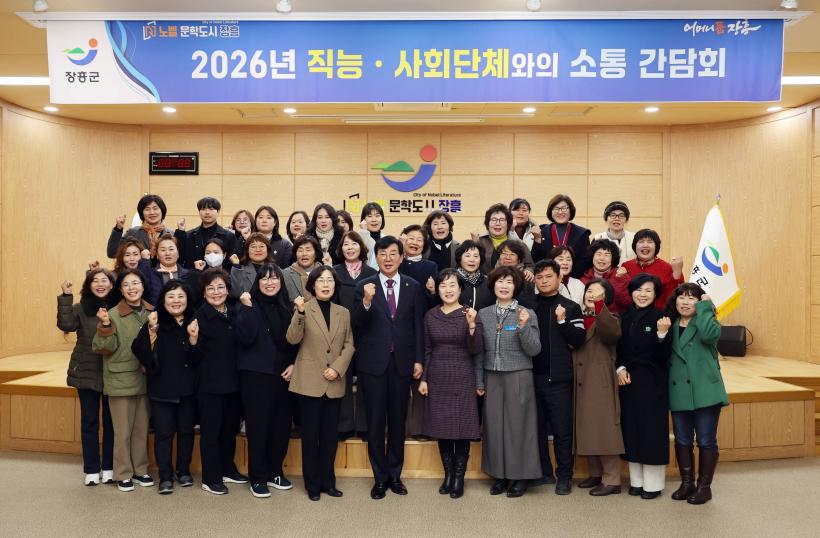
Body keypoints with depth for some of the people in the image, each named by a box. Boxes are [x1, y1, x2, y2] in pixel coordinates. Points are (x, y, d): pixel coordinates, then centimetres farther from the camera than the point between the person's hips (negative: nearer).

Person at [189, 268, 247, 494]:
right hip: (210, 384, -6)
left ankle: (228, 469, 33)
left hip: (232, 382, 6)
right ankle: (210, 478, 17)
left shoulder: (234, 315, 5)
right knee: (210, 431, 5)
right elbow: (196, 357, -10)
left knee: (230, 429, 17)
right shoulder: (200, 316, -11)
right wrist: (193, 338, -28)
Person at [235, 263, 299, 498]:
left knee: (282, 425, 8)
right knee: (258, 425, 2)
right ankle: (257, 478, 14)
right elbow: (246, 337, -17)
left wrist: (294, 364, 1)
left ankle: (275, 471, 25)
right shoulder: (250, 305, -4)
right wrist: (247, 308, -21)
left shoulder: (287, 307, 9)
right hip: (256, 374, -4)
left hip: (284, 374, 4)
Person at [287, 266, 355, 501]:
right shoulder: (304, 308, -2)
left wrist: (338, 368, -7)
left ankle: (328, 481, 23)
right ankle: (312, 484, 17)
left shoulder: (343, 312, 9)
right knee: (311, 434, 4)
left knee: (330, 434, 10)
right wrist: (300, 313, -29)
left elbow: (349, 344, 8)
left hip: (334, 383, 3)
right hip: (309, 382, -3)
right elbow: (293, 339, -14)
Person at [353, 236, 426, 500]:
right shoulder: (364, 286, -1)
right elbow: (358, 325, -10)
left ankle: (395, 475, 26)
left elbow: (418, 326, 5)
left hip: (402, 363, 2)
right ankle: (380, 478, 20)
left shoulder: (413, 287, 4)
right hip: (373, 363, -1)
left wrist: (419, 360, 0)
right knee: (375, 423, 6)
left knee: (398, 421, 12)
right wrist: (366, 301, -27)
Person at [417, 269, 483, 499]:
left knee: (461, 427, 2)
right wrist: (423, 378, 4)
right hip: (437, 378, 3)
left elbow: (476, 350, -11)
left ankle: (459, 477, 15)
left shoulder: (470, 314, -5)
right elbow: (427, 350, 9)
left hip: (462, 378, -3)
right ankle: (448, 473, 23)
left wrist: (472, 325, -26)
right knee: (441, 427, 9)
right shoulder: (430, 315, 4)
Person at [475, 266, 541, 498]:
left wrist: (524, 326, -21)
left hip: (518, 377, -3)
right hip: (492, 378, 3)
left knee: (518, 424, 3)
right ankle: (500, 474, 21)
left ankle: (521, 475, 17)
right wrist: (479, 381, 8)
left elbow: (533, 350, -7)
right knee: (494, 424, 7)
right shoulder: (483, 314, 5)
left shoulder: (527, 314, -3)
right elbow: (479, 351, 9)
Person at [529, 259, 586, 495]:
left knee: (562, 429, 4)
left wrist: (562, 321, -17)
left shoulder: (570, 307, 2)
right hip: (532, 376, 3)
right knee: (537, 428, 12)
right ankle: (544, 472, 25)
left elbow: (579, 340, -6)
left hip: (558, 378, -2)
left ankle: (564, 476, 17)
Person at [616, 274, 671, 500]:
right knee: (631, 429, 9)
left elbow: (663, 356, -12)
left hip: (653, 382, -4)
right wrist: (620, 368, -5)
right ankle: (636, 480, 22)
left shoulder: (660, 318, -7)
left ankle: (653, 483, 14)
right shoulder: (624, 317, 4)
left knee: (652, 429, 2)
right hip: (628, 380, 4)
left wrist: (662, 333, -27)